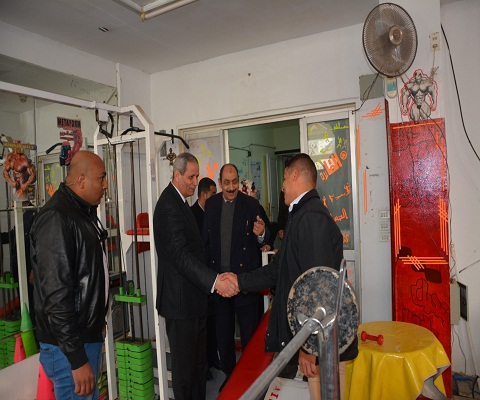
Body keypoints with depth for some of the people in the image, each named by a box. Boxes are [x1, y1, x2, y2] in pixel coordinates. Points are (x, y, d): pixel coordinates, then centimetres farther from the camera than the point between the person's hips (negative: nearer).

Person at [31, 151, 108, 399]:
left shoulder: (83, 211, 10)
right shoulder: (56, 218, -21)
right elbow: (56, 294, -25)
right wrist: (77, 359, -22)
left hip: (89, 334, 9)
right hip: (69, 346, -9)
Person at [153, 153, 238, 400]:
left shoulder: (178, 201, 14)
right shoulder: (169, 206, -19)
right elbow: (181, 255, -29)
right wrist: (214, 281, -37)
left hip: (193, 296, 10)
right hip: (180, 299, -10)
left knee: (199, 361, 21)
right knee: (185, 365, 5)